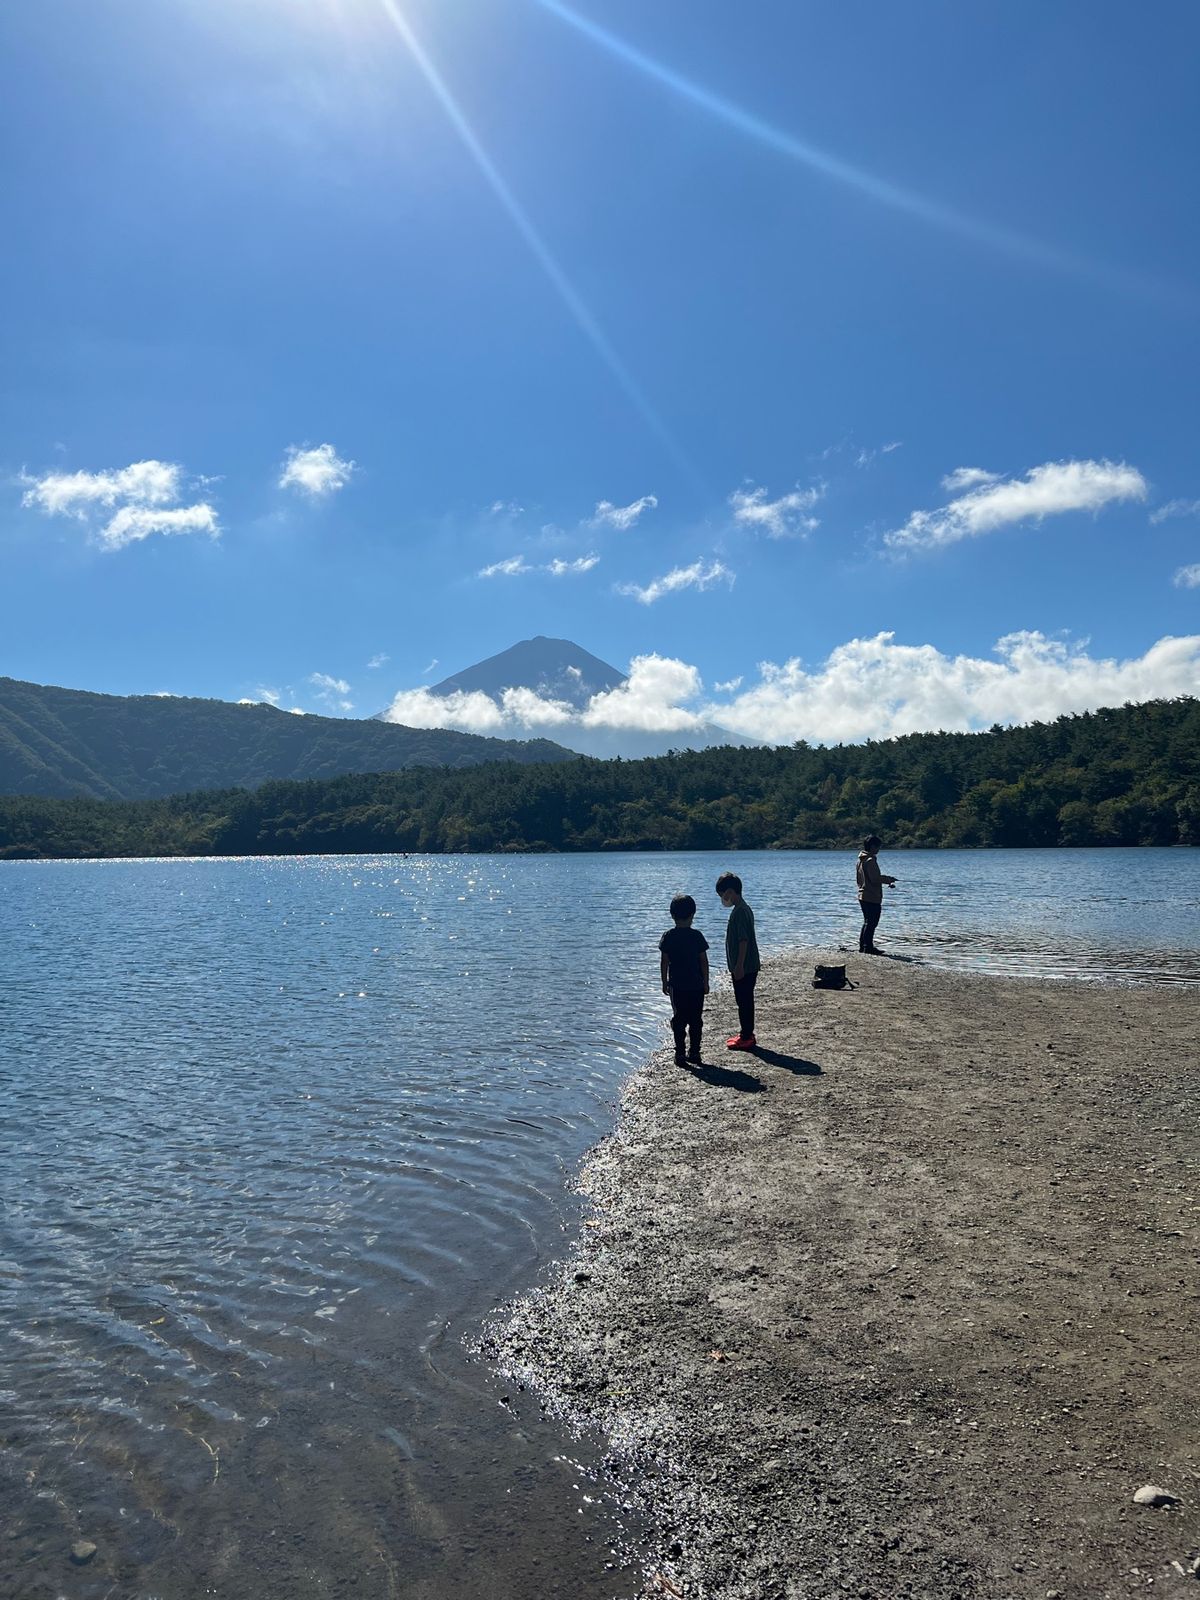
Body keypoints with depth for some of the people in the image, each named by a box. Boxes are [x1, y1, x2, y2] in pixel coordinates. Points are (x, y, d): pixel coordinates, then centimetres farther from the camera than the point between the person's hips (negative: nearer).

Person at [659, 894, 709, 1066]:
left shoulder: (668, 936, -4)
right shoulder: (697, 935, -5)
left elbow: (664, 961, -2)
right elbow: (704, 961, -2)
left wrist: (665, 982, 8)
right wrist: (706, 982, 7)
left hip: (677, 986, 0)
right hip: (696, 985, 0)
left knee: (679, 1020, 6)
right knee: (696, 1020, 9)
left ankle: (680, 1055, 6)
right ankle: (694, 1053, 12)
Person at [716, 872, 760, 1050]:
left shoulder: (739, 911, -18)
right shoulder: (744, 909, 14)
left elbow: (743, 940, -22)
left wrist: (739, 965, -21)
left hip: (744, 967, -10)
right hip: (749, 966, 10)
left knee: (744, 1002, -3)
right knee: (745, 1001, 16)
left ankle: (746, 1037, 3)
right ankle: (745, 1034, 24)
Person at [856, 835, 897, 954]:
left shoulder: (861, 859, 12)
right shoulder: (870, 860, -17)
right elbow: (875, 878, -21)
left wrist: (885, 878, 19)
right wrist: (888, 879, -5)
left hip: (863, 895, 10)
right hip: (872, 897, -10)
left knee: (867, 922, 16)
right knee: (872, 923, -4)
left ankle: (863, 946, 19)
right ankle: (868, 947, -2)